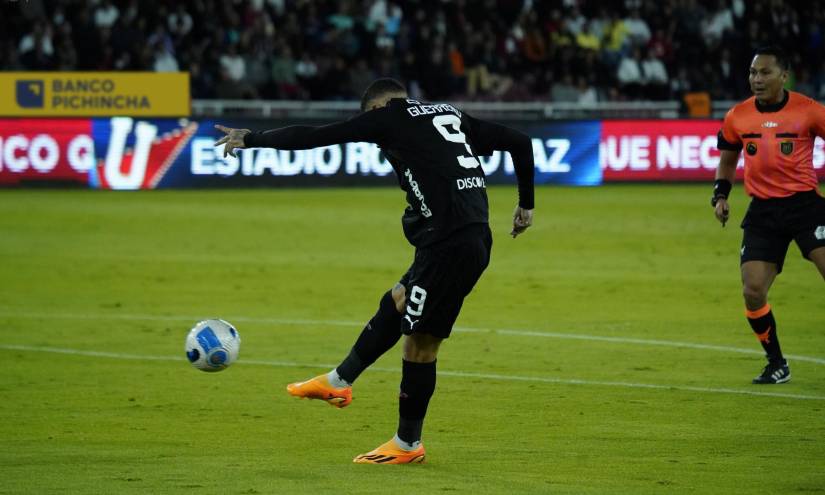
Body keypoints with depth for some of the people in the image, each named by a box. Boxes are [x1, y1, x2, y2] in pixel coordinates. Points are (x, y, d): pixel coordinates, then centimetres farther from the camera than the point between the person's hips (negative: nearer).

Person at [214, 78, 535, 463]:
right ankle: (339, 381, 34)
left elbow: (312, 137, 4)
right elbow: (520, 142, 19)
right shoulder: (452, 115, 20)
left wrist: (251, 140, 15)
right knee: (395, 305, 22)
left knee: (419, 341, 1)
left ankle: (407, 444, 9)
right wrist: (525, 204, 28)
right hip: (474, 239, 9)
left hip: (449, 242, -8)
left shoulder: (387, 117, 1)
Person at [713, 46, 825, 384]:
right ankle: (777, 365, 13)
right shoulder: (737, 117, 4)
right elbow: (728, 158, 20)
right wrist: (720, 195, 7)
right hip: (762, 211, 3)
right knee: (753, 292, -6)